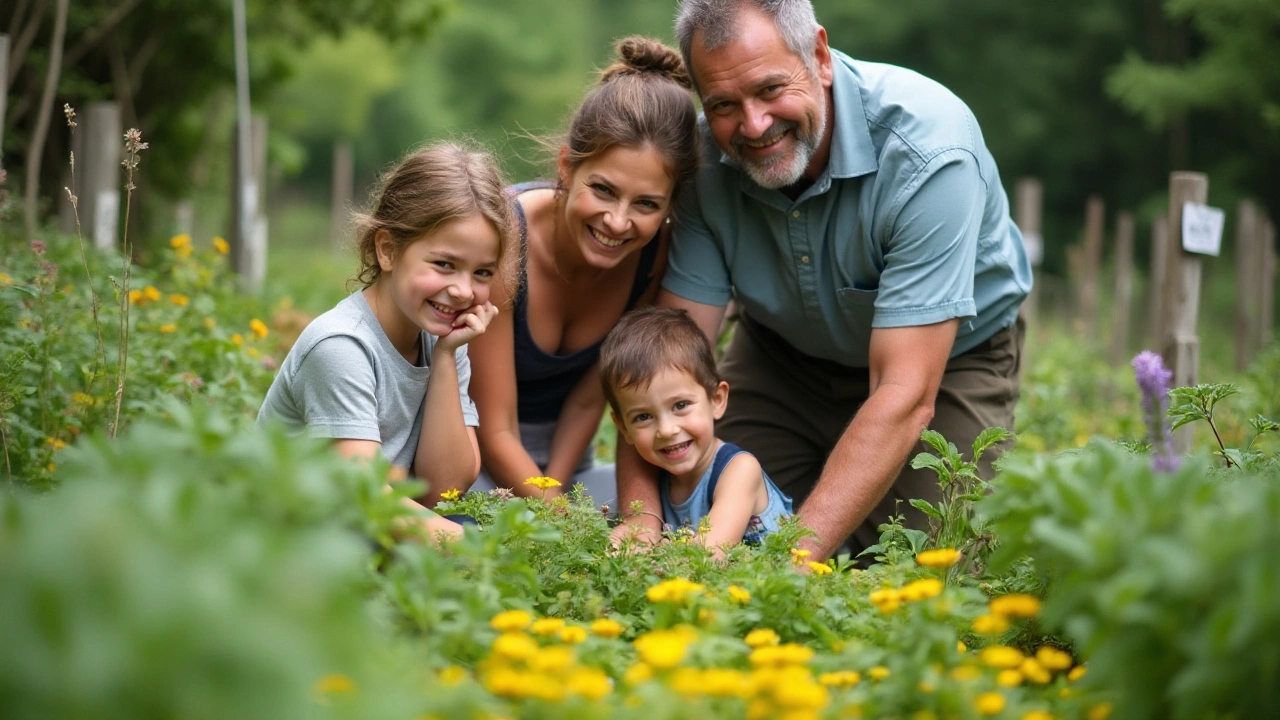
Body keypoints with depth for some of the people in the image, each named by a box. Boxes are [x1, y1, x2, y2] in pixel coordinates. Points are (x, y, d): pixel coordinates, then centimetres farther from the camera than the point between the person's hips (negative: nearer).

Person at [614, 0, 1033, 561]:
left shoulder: (927, 152, -36)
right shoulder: (704, 159, -23)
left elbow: (905, 394, -40)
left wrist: (800, 552, -47)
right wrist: (640, 519, -40)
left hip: (946, 359, -3)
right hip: (784, 356, 3)